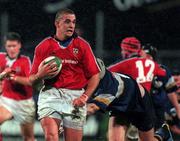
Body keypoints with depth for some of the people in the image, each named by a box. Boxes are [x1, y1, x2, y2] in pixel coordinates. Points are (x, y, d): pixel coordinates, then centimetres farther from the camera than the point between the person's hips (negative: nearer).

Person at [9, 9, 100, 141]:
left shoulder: (82, 45, 7)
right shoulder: (43, 47, 8)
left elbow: (95, 75, 6)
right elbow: (32, 81, 12)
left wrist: (85, 97, -8)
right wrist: (40, 75, -11)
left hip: (75, 97, 1)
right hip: (50, 94, -1)